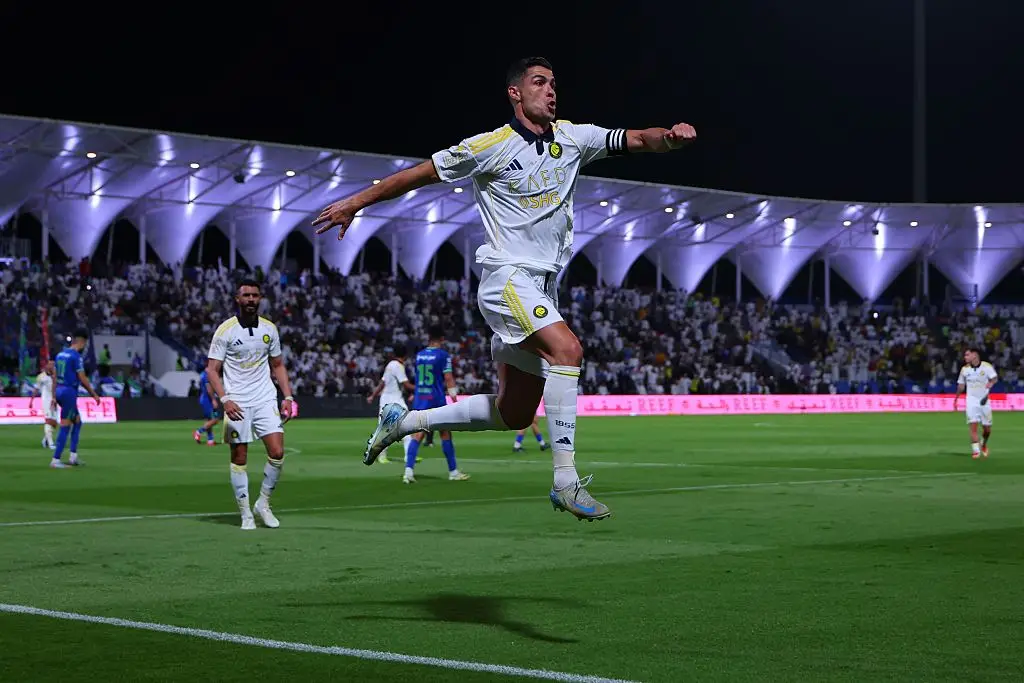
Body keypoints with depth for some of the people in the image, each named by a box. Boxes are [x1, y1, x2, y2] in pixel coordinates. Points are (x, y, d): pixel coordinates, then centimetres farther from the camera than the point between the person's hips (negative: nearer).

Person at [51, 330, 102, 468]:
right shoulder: (76, 356, -13)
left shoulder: (60, 354, 12)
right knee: (65, 427, -5)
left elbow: (55, 376, 15)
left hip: (60, 390, 9)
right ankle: (55, 460, -6)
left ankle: (73, 457, 13)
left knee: (77, 422, 17)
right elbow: (82, 379, -13)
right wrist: (94, 394, -3)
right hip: (70, 392, -9)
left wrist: (54, 396, 19)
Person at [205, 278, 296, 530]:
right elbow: (212, 369, -5)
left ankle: (263, 503, 9)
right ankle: (245, 514, 11)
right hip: (237, 404, -3)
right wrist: (225, 399, -18)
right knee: (239, 458, 1)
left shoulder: (269, 329, 7)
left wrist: (288, 396, 6)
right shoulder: (225, 330, -5)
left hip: (265, 400, 3)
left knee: (277, 452, -10)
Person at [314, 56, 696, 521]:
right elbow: (421, 173, 1)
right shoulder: (490, 146, -6)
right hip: (507, 278, -7)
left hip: (543, 287, 7)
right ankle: (565, 480, -28)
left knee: (513, 414, 8)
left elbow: (638, 140, 3)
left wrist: (670, 135, -20)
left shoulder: (573, 137, 9)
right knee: (566, 348, -30)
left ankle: (403, 421, 26)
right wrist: (356, 202, 2)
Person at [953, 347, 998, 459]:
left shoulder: (986, 366, -5)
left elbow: (995, 378, -18)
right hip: (971, 400, 1)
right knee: (973, 425, -14)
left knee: (987, 428, 5)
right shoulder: (964, 369, 6)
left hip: (984, 400, -1)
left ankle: (984, 444, 35)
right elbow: (961, 385, 17)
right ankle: (975, 450, -14)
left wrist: (989, 384, -38)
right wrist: (956, 399, 19)